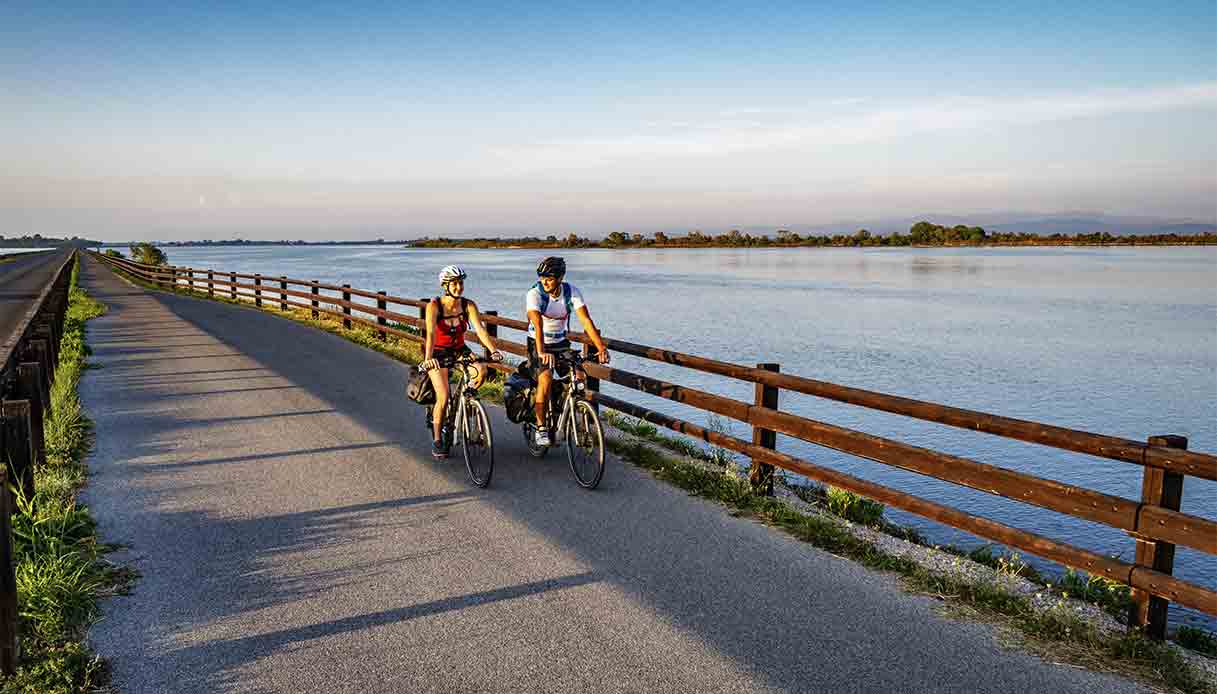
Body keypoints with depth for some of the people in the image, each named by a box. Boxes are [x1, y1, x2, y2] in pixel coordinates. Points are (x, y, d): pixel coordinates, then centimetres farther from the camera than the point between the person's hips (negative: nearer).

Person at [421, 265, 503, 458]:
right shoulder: (434, 305, -19)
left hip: (459, 350, 3)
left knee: (481, 371, -26)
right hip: (439, 353, -3)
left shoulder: (468, 305, -11)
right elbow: (431, 333, -32)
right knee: (443, 397, -15)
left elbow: (480, 329, -22)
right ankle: (437, 440, 4)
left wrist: (493, 350, -38)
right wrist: (428, 359, -47)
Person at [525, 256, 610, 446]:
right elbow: (537, 324, -37)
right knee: (546, 377, -27)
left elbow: (586, 320, -22)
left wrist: (601, 347, -34)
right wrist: (542, 352, -52)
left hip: (560, 342, 3)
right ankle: (541, 428, -17)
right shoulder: (534, 294, -22)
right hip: (538, 343, -3)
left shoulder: (572, 292, -14)